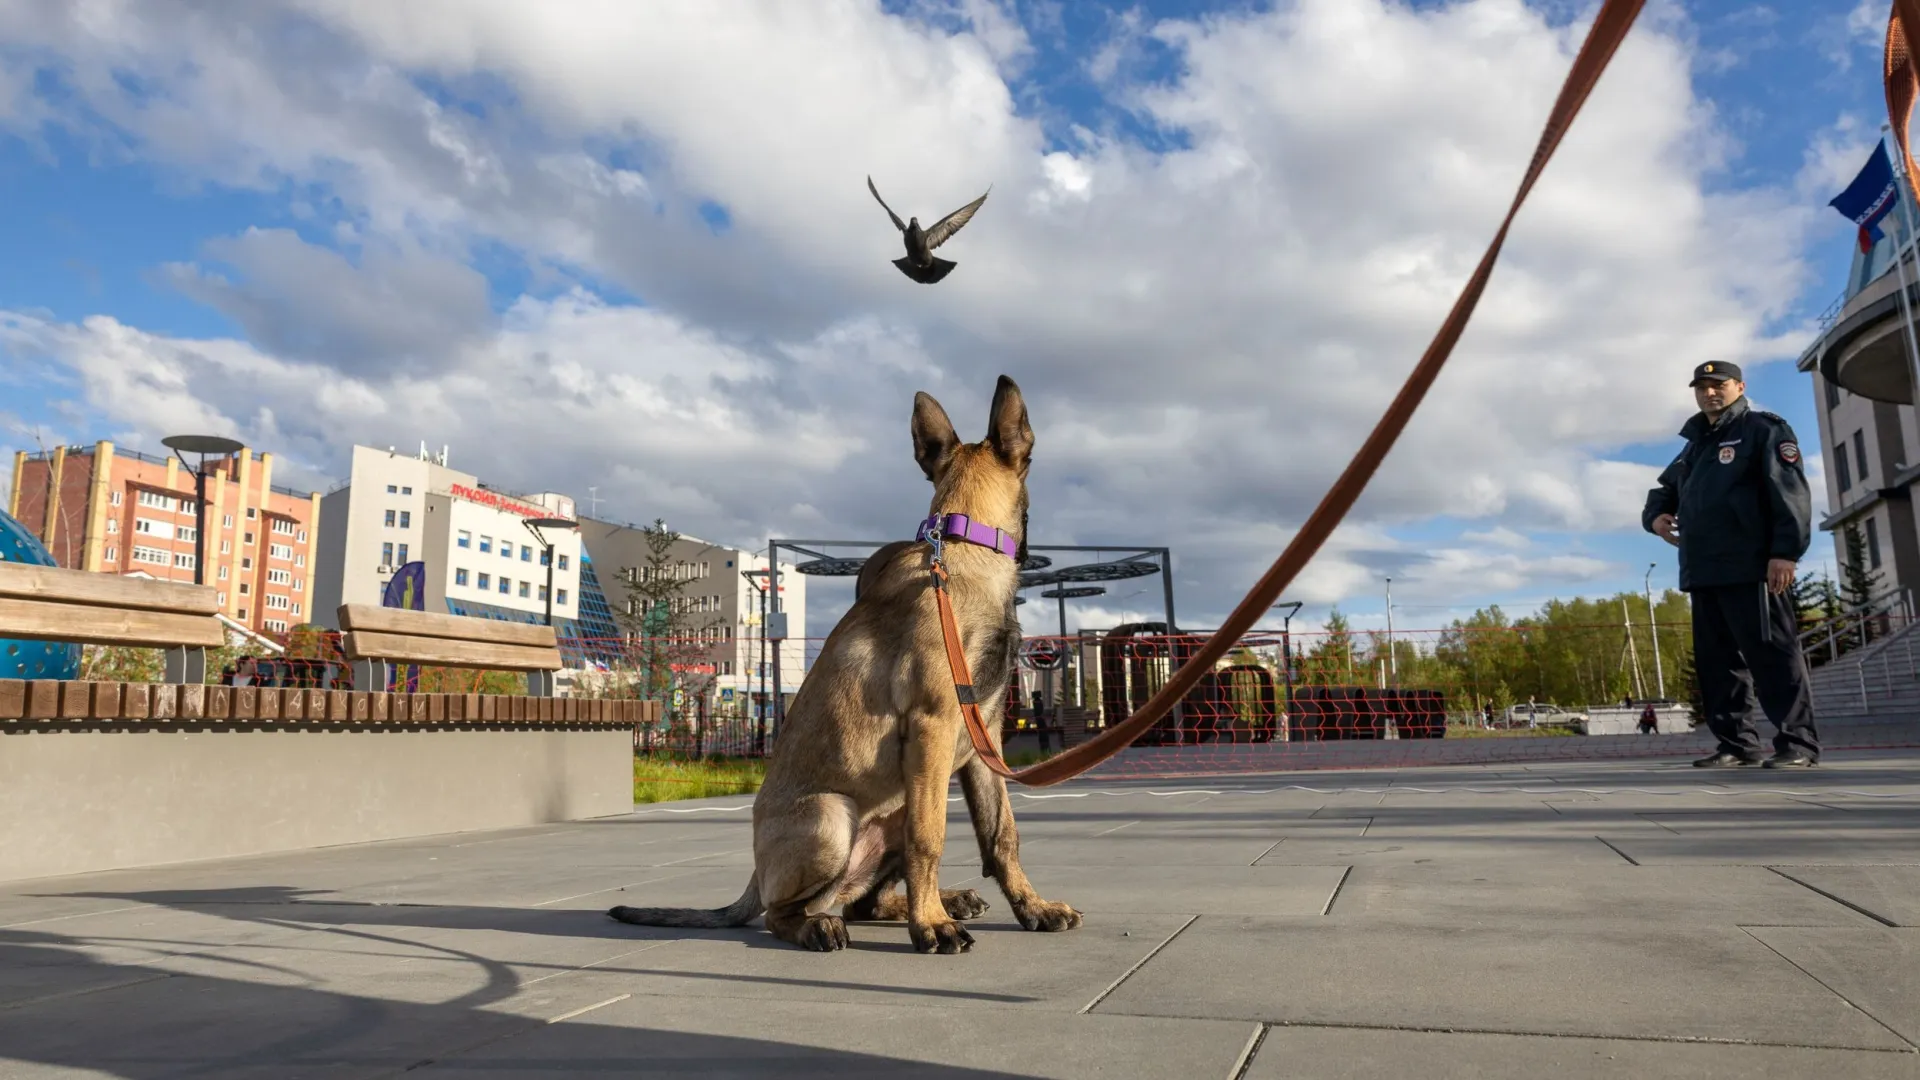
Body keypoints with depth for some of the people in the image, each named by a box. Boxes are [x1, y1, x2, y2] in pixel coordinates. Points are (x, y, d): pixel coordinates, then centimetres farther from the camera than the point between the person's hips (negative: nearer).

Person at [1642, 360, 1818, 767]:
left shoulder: (1763, 429, 3)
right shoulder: (1694, 445, 25)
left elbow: (1790, 492, -8)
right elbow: (1664, 490, 34)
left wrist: (1785, 552, -18)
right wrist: (1655, 516, 9)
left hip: (1750, 569, -8)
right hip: (1703, 573, 8)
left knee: (1771, 653, -8)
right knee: (1716, 659, 7)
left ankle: (1797, 742, -4)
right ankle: (1737, 743, 12)